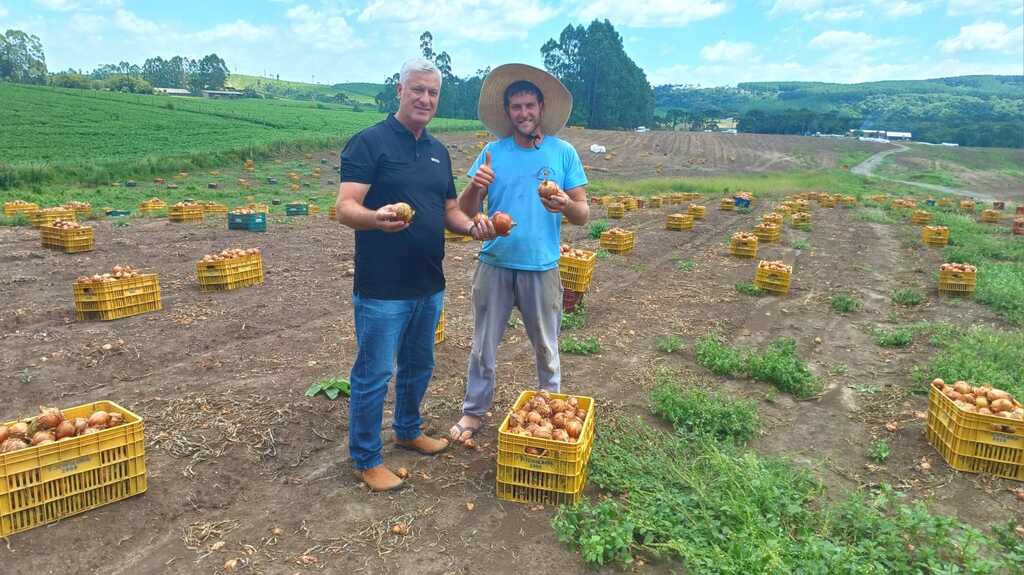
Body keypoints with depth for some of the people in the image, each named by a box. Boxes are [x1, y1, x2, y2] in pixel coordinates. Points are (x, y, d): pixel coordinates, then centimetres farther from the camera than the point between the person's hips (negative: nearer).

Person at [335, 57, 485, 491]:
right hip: (382, 289, -7)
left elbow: (449, 209, 18)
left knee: (419, 366, 20)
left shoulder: (438, 151, 12)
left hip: (428, 285, 7)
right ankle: (366, 459, 20)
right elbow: (344, 208, -18)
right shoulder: (369, 142, -10)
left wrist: (470, 226, -5)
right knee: (374, 374, 3)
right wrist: (376, 218, -40)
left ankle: (408, 431, 42)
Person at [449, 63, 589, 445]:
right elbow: (465, 212, 1)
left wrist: (566, 205, -25)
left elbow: (584, 215, -2)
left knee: (547, 348, 13)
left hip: (542, 267, -1)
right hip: (494, 265, 1)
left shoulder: (564, 152, -1)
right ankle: (474, 410, 29)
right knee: (483, 345, 11)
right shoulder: (492, 152, 2)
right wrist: (474, 186, -21)